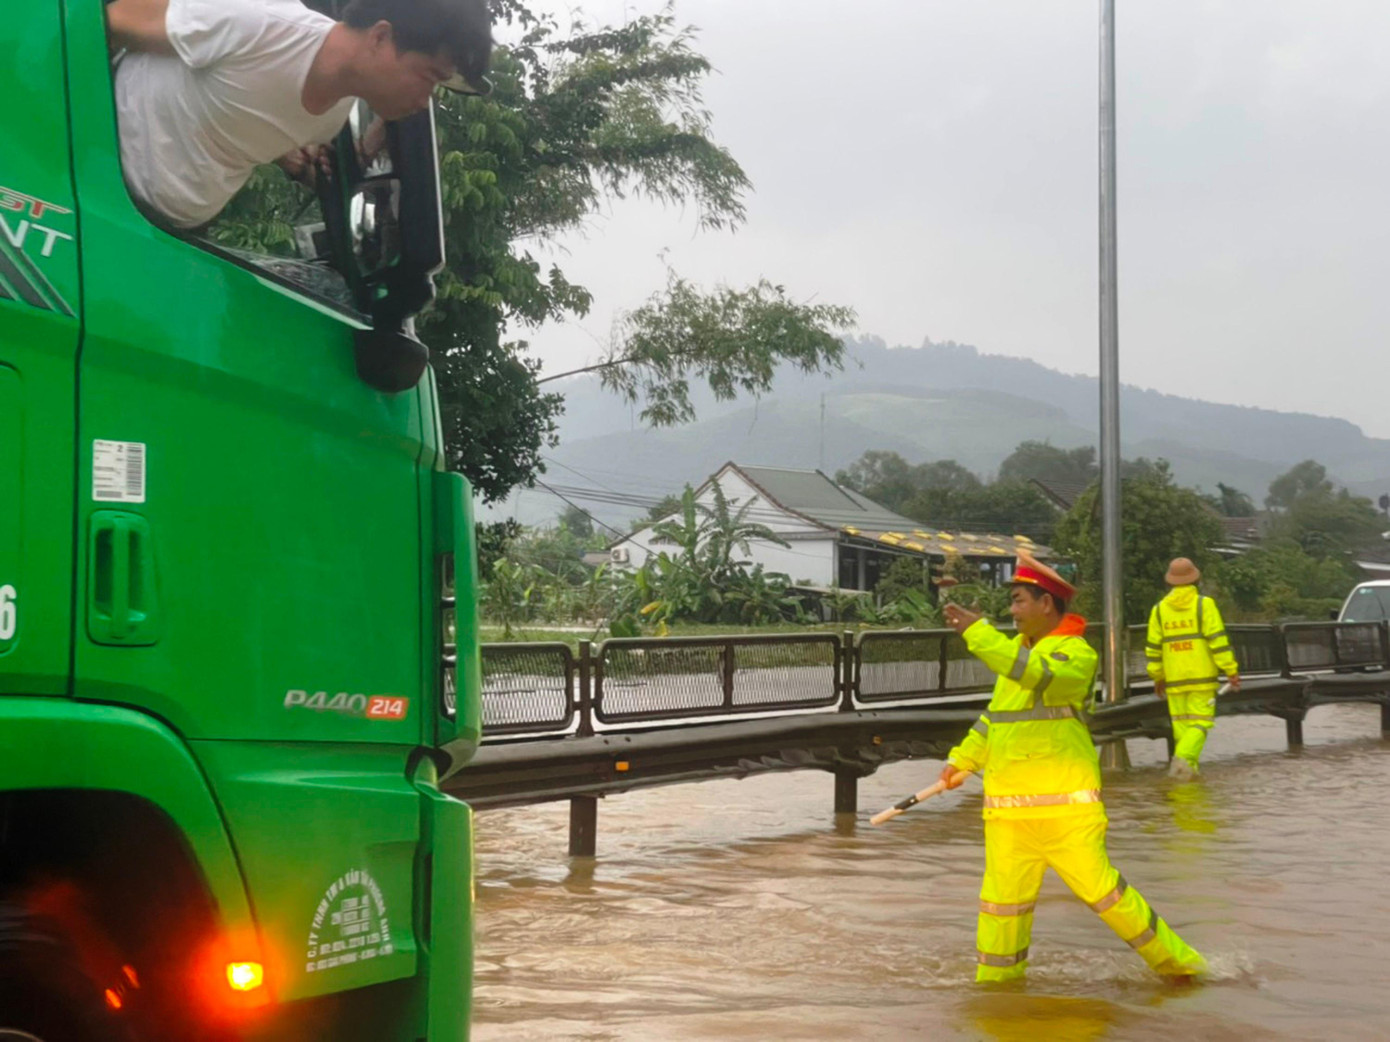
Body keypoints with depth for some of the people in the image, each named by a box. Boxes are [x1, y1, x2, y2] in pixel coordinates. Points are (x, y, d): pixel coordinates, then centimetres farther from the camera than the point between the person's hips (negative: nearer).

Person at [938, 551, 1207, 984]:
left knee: (1099, 887, -6)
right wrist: (962, 759, 21)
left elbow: (1038, 674, -31)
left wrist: (977, 632, -29)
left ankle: (1174, 960, 10)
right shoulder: (1017, 648, 15)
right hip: (1008, 807, 6)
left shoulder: (1077, 654, -10)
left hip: (1065, 805, -6)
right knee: (1002, 900, 7)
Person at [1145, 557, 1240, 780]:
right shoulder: (1204, 604, -5)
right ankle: (1184, 758, -22)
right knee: (1200, 722, -2)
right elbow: (1218, 640, -10)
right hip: (1202, 677, -3)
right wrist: (1231, 670, -6)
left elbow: (1153, 647, 8)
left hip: (1174, 679, 3)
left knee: (1181, 724, 12)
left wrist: (1157, 677, 18)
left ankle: (1188, 769, 11)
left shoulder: (1159, 609, 5)